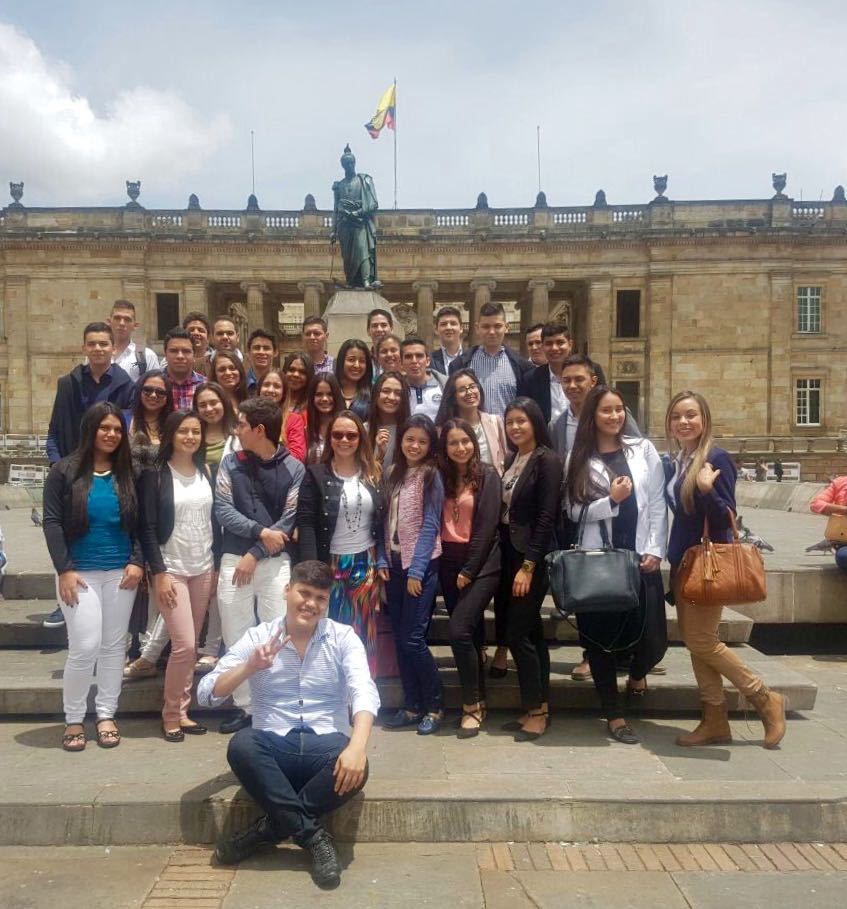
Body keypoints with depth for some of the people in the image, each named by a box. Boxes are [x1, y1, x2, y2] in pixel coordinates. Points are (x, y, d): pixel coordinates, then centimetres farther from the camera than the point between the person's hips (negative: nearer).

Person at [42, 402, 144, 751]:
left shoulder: (127, 474, 6)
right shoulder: (64, 471, -2)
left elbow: (140, 523, 9)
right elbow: (52, 522, -4)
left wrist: (138, 562, -4)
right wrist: (64, 569, -12)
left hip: (121, 572, 3)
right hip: (80, 572, -3)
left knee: (114, 646, 7)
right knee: (85, 647, -9)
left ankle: (106, 715, 19)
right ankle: (73, 720, 8)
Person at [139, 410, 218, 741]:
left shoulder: (206, 471, 9)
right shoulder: (155, 474, -5)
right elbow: (147, 527, -9)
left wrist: (217, 565, 8)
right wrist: (159, 572, -14)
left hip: (203, 568, 5)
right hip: (171, 569, -5)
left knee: (192, 645, 7)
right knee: (184, 644, -10)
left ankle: (183, 711, 18)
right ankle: (170, 715, 7)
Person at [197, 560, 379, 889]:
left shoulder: (343, 637, 1)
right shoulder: (258, 637, 3)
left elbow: (364, 692, -15)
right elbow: (206, 694, -3)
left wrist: (357, 746, -35)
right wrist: (249, 667, -21)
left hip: (326, 745, 0)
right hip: (273, 748, 1)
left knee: (355, 768, -33)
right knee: (241, 745, -32)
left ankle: (270, 827, -14)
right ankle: (313, 835, -20)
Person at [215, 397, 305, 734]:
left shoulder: (293, 469, -3)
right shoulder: (230, 463, 4)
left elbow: (290, 520, -7)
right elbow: (223, 510, -3)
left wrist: (256, 554, -11)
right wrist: (260, 532, -14)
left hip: (276, 562, -2)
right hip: (234, 560, 3)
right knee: (236, 637, 6)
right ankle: (243, 706, 18)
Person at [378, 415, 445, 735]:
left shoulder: (431, 476, -7)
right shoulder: (394, 474, 11)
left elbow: (430, 526, -11)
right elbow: (388, 521, 9)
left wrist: (416, 570, -15)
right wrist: (382, 560, 0)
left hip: (420, 566, -6)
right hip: (394, 565, 6)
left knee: (412, 638, -8)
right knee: (400, 639, 8)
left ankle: (434, 706, 8)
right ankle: (412, 705, 18)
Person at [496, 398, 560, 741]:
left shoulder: (547, 460, -10)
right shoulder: (512, 460, 13)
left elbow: (546, 517, -16)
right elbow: (506, 510, 11)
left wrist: (528, 565, -19)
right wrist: (507, 558, 5)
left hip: (532, 555, -8)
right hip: (509, 551, 8)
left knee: (518, 632, -7)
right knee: (531, 631, 11)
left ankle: (536, 712, 4)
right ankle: (540, 708, 19)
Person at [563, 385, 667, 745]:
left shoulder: (643, 449, 6)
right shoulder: (579, 459, 3)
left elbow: (657, 504, 4)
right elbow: (575, 512, -1)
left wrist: (655, 550, -3)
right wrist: (611, 500, -14)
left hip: (641, 557, 1)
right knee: (600, 633, 2)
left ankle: (637, 672, 34)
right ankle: (614, 715, 16)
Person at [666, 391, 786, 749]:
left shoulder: (717, 458, -13)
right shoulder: (675, 462, 9)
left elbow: (727, 516, -17)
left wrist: (707, 490, -32)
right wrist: (670, 557, 8)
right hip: (682, 560, 8)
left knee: (701, 640, -5)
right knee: (694, 641, 8)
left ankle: (766, 700, 11)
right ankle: (715, 722, 16)